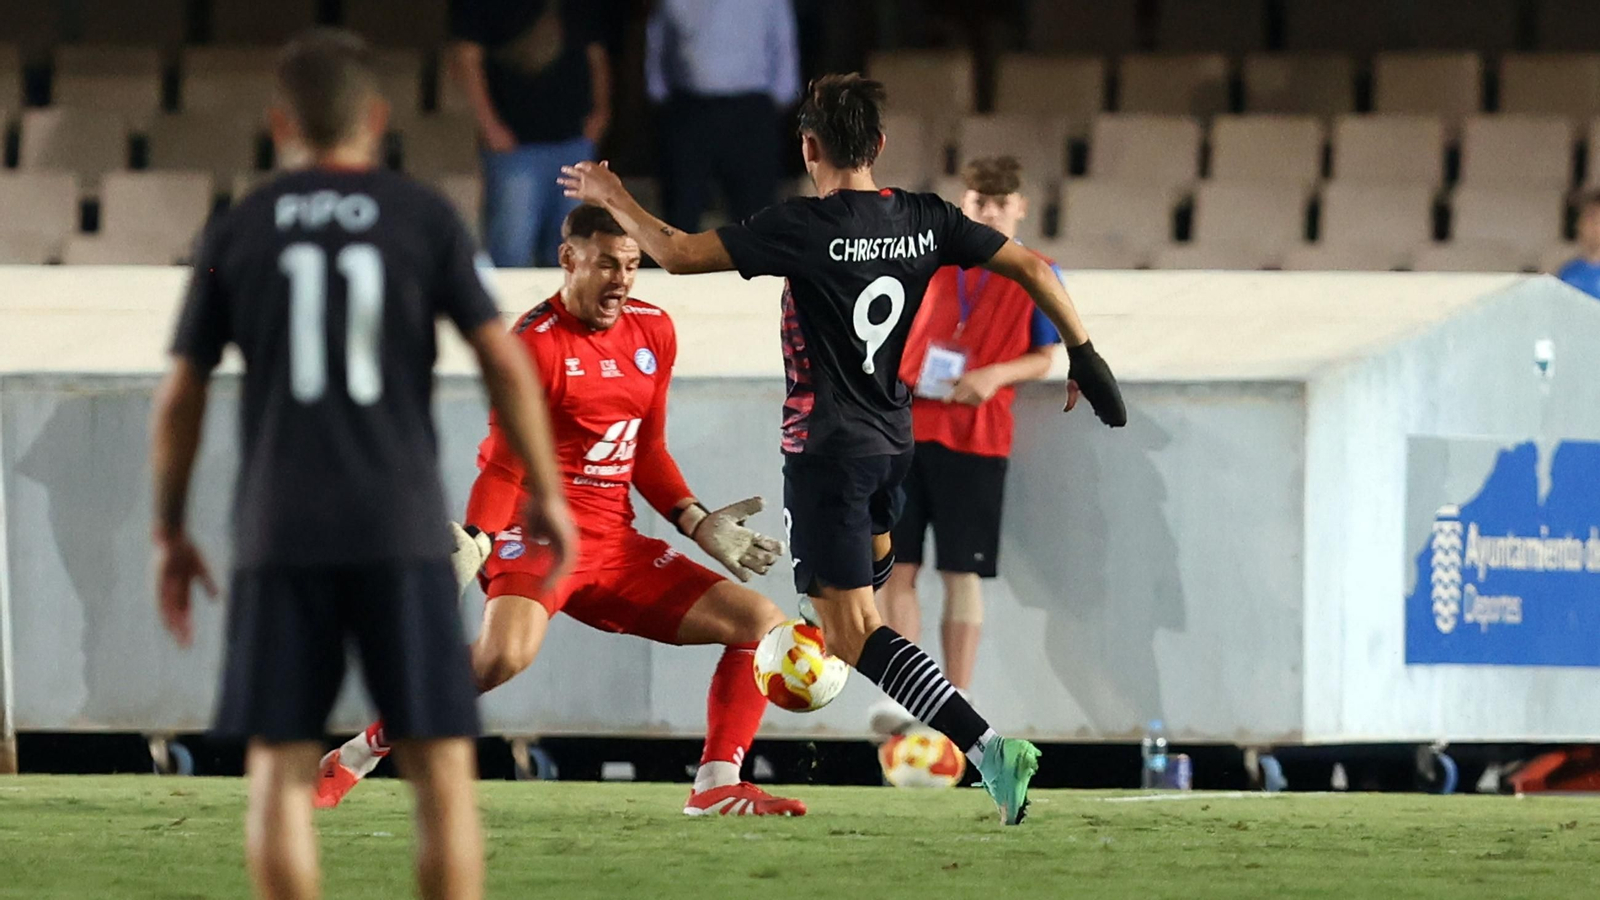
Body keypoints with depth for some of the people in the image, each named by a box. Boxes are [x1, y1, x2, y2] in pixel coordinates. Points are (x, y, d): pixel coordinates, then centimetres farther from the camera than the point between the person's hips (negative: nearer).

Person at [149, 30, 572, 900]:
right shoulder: (424, 218, 3)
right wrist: (546, 493, 8)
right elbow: (503, 361, -1)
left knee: (279, 766, 5)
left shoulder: (238, 233, 7)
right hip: (402, 533, -1)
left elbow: (181, 394, 7)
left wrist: (170, 533, 16)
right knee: (441, 764, 2)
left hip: (278, 536, 1)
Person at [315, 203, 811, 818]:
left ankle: (717, 787, 5)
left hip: (615, 545, 8)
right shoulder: (536, 344, -10)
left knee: (763, 624, 2)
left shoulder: (653, 332, 11)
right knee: (504, 655, -36)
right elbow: (502, 466, -9)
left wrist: (699, 525, 12)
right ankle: (355, 757, -21)